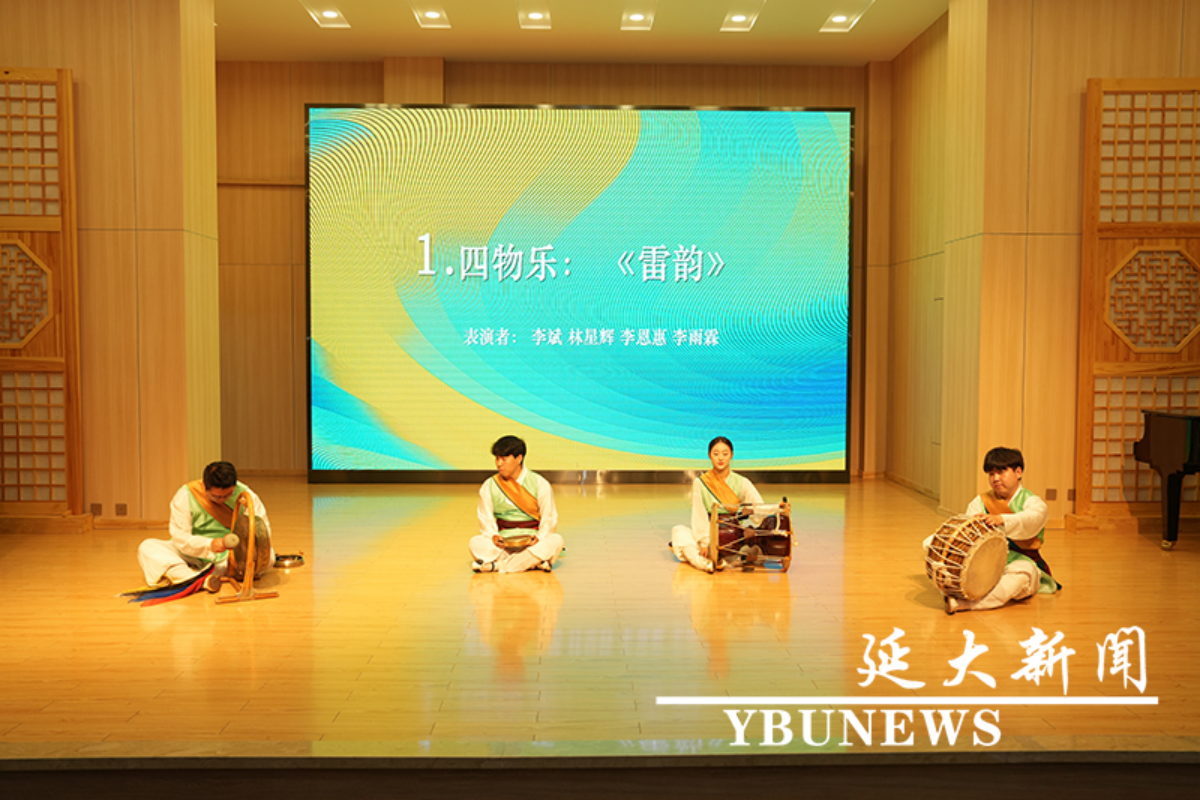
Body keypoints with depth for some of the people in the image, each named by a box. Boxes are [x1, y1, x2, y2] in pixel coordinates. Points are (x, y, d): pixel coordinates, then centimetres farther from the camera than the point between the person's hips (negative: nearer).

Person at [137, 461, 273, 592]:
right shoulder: (185, 496, -16)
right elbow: (180, 537, -19)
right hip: (193, 555, 0)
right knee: (147, 548, -26)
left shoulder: (244, 494, -12)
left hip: (229, 554, 0)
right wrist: (209, 544, -36)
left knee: (269, 555, -28)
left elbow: (263, 526, -8)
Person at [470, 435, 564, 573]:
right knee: (475, 543, -28)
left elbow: (549, 518, 0)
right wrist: (493, 536, -19)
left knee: (555, 540, -32)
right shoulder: (489, 487, 6)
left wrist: (539, 537, -20)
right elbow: (486, 519, 2)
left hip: (531, 541, 0)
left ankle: (498, 564, -32)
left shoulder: (540, 484, 1)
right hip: (502, 542, 0)